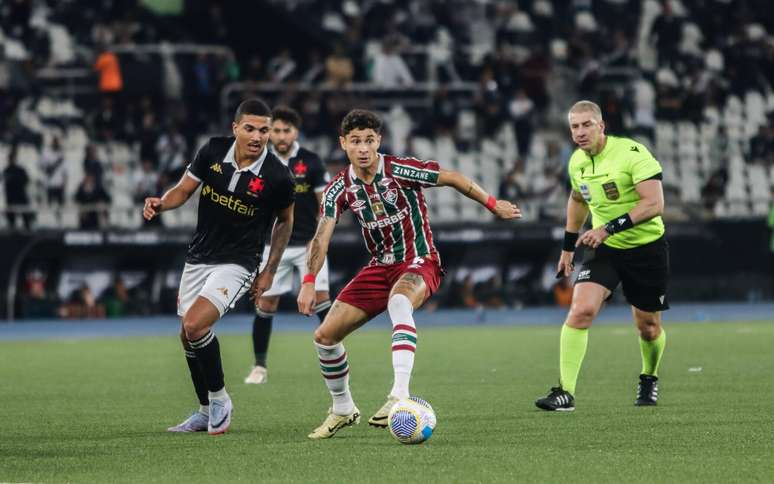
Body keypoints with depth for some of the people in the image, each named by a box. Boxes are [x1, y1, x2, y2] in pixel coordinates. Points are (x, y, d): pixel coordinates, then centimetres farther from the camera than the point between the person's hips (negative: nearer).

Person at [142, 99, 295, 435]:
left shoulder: (276, 176, -16)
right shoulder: (213, 152, -9)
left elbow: (284, 220, 2)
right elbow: (183, 190, 3)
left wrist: (270, 271, 2)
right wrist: (160, 203, -19)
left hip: (237, 263, -5)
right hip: (198, 256, 5)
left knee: (195, 324, -23)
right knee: (188, 335, 12)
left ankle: (219, 398, -2)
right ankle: (207, 412, 29)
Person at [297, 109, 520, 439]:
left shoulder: (400, 170, -16)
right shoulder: (339, 188, -5)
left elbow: (453, 179, -5)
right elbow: (322, 236, -14)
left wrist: (492, 204, 0)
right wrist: (309, 282, -27)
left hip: (419, 262, -5)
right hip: (380, 267, 5)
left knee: (399, 301, -41)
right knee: (325, 335, -3)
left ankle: (400, 395, -50)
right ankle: (343, 409, 19)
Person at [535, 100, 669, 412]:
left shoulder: (633, 153, -20)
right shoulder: (577, 162, 1)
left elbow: (654, 204, -27)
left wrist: (610, 228, -32)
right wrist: (568, 248, 23)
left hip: (646, 248, -4)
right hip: (603, 248, 4)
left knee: (648, 328, 9)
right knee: (581, 310, -19)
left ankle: (649, 379, 41)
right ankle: (565, 392, -20)